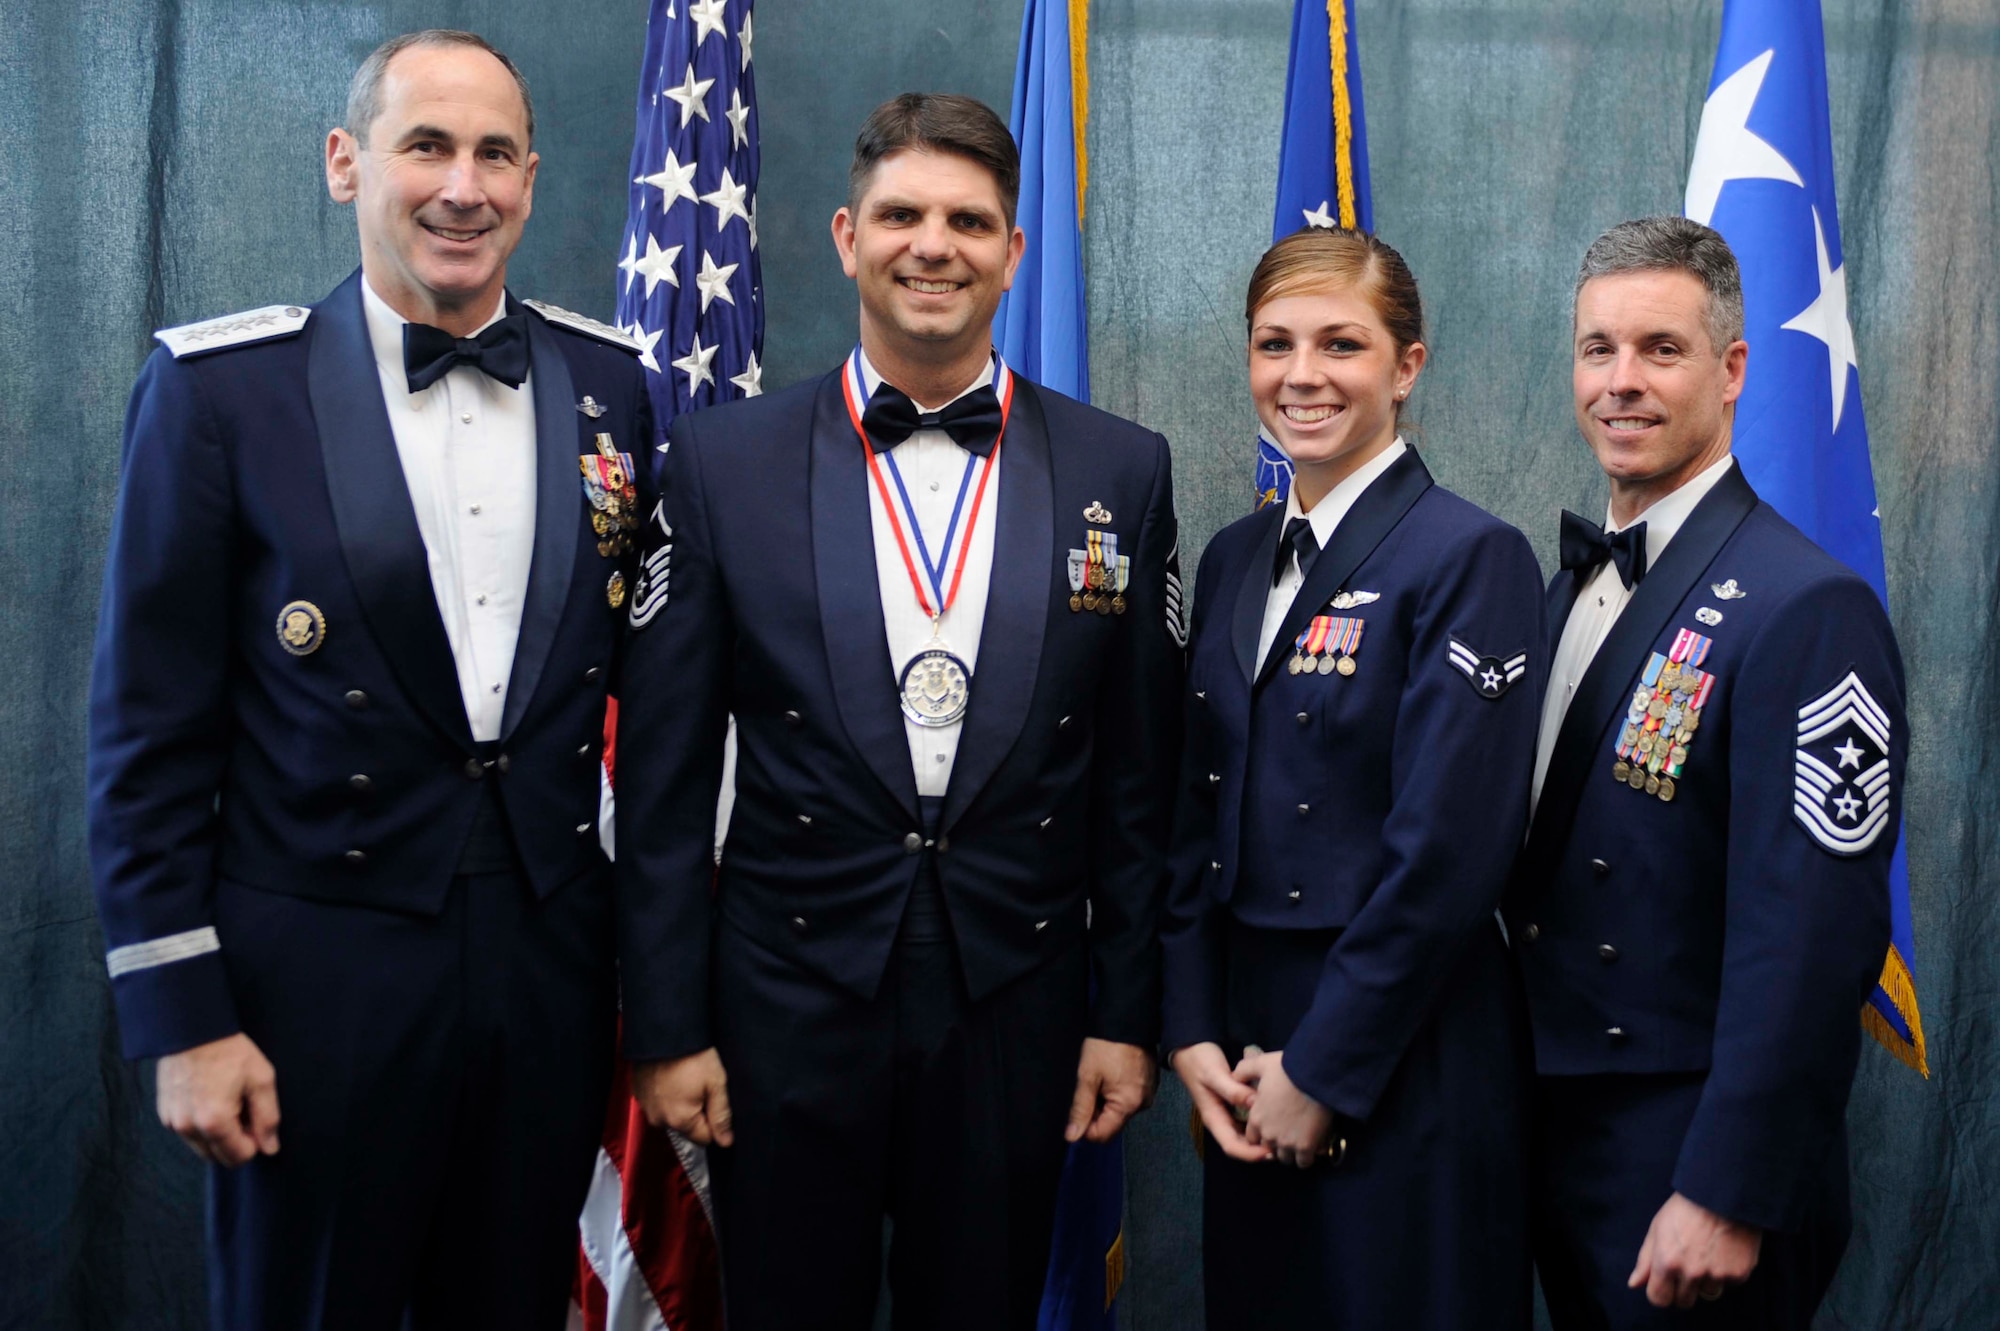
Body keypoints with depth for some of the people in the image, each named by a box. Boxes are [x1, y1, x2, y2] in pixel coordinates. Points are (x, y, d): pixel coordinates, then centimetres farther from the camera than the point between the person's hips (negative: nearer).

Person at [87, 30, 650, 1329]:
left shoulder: (609, 384, 4)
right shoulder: (220, 388, -7)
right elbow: (152, 727, -6)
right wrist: (181, 1018, -8)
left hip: (555, 960, 4)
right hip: (322, 971, -3)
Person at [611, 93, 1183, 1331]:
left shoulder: (1122, 472, 1)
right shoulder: (723, 461, -2)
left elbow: (1139, 777, 4)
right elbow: (664, 775, -1)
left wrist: (1129, 1013, 4)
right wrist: (667, 1027, -3)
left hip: (1016, 1012, 1)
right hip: (789, 1006, 0)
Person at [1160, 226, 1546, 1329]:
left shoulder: (1470, 559, -12)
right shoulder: (1233, 559, 9)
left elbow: (1449, 854, -17)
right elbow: (1197, 814, 9)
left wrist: (1323, 1069, -13)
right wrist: (1192, 1031, 0)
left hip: (1403, 1068, -6)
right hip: (1246, 1062, 6)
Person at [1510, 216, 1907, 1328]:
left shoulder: (1809, 609, -18)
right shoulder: (1574, 584, 8)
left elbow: (1808, 939, -21)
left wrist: (1728, 1199, -21)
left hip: (1694, 1155, -7)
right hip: (1556, 1130, 8)